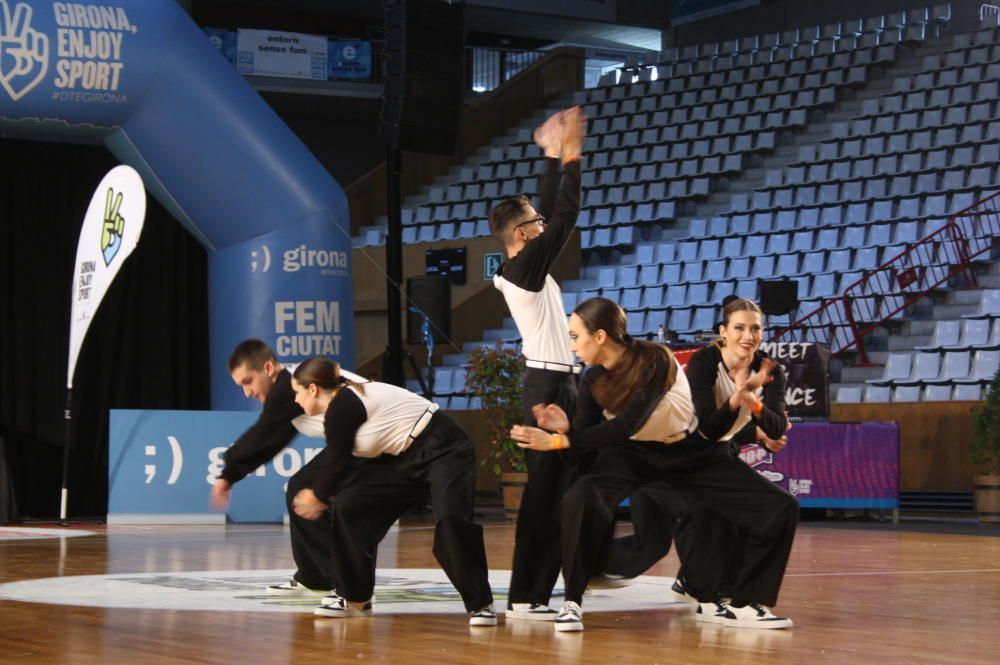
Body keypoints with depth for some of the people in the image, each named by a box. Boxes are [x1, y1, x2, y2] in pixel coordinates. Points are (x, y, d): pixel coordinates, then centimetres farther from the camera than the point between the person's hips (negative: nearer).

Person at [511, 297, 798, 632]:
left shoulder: (655, 361, -28)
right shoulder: (593, 380, -13)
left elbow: (628, 424, -37)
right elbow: (587, 438, -10)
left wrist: (556, 440, -40)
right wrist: (565, 430, -33)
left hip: (691, 453, -1)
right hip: (634, 453, 1)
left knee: (779, 508, -12)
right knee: (580, 499, -32)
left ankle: (745, 605, 4)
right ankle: (572, 602, -16)